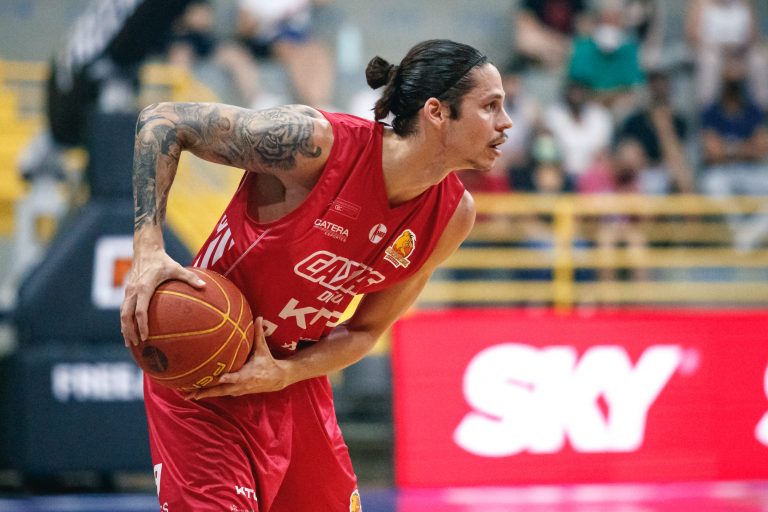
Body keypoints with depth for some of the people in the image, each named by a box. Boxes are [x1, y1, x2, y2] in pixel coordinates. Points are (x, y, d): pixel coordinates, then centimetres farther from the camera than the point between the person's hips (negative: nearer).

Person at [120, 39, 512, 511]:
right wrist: (148, 250, -29)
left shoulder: (453, 215, -8)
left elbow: (366, 331, 2)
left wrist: (283, 373, -17)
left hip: (294, 379, 6)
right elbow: (163, 121, -18)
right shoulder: (316, 142, -25)